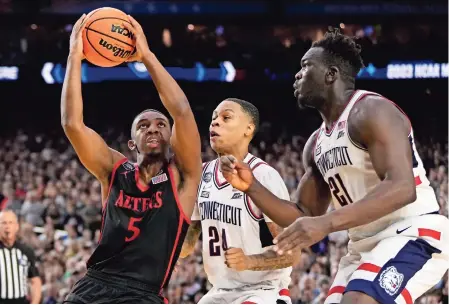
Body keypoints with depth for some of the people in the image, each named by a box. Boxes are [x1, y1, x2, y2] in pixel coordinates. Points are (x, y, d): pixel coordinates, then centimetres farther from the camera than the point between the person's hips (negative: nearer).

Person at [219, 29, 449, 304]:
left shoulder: (372, 112, -13)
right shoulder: (316, 144, 15)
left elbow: (401, 188, -27)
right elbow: (305, 218, 18)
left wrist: (326, 223, -36)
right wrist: (252, 187, 2)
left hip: (413, 234, -10)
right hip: (366, 245, 10)